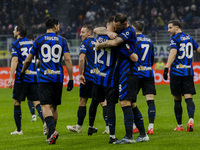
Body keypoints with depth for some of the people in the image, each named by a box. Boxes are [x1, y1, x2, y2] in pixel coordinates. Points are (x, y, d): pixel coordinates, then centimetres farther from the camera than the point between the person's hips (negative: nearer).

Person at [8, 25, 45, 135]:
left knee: (17, 102, 8)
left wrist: (10, 78, -13)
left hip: (21, 77, -4)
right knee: (36, 102, 3)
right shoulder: (32, 43, 13)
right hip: (33, 77, 4)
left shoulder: (15, 44, -2)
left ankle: (19, 129, 9)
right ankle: (45, 121, -23)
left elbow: (15, 61, -12)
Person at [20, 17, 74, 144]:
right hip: (58, 77, 2)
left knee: (46, 106, -7)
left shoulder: (39, 40, 4)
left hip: (45, 78, -2)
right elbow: (68, 60, -3)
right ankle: (50, 135, 20)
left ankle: (52, 130, -29)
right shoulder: (62, 40, 5)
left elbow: (28, 60, 12)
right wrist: (71, 78, -1)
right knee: (54, 106, 13)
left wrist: (22, 72, 29)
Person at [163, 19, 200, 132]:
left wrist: (166, 68, -25)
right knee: (188, 97, -4)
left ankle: (179, 125, 10)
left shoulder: (175, 38, -4)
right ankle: (191, 119, -27)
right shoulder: (189, 38, 14)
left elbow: (173, 53, -18)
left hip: (176, 72, -4)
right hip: (188, 72, 4)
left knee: (177, 100, 5)